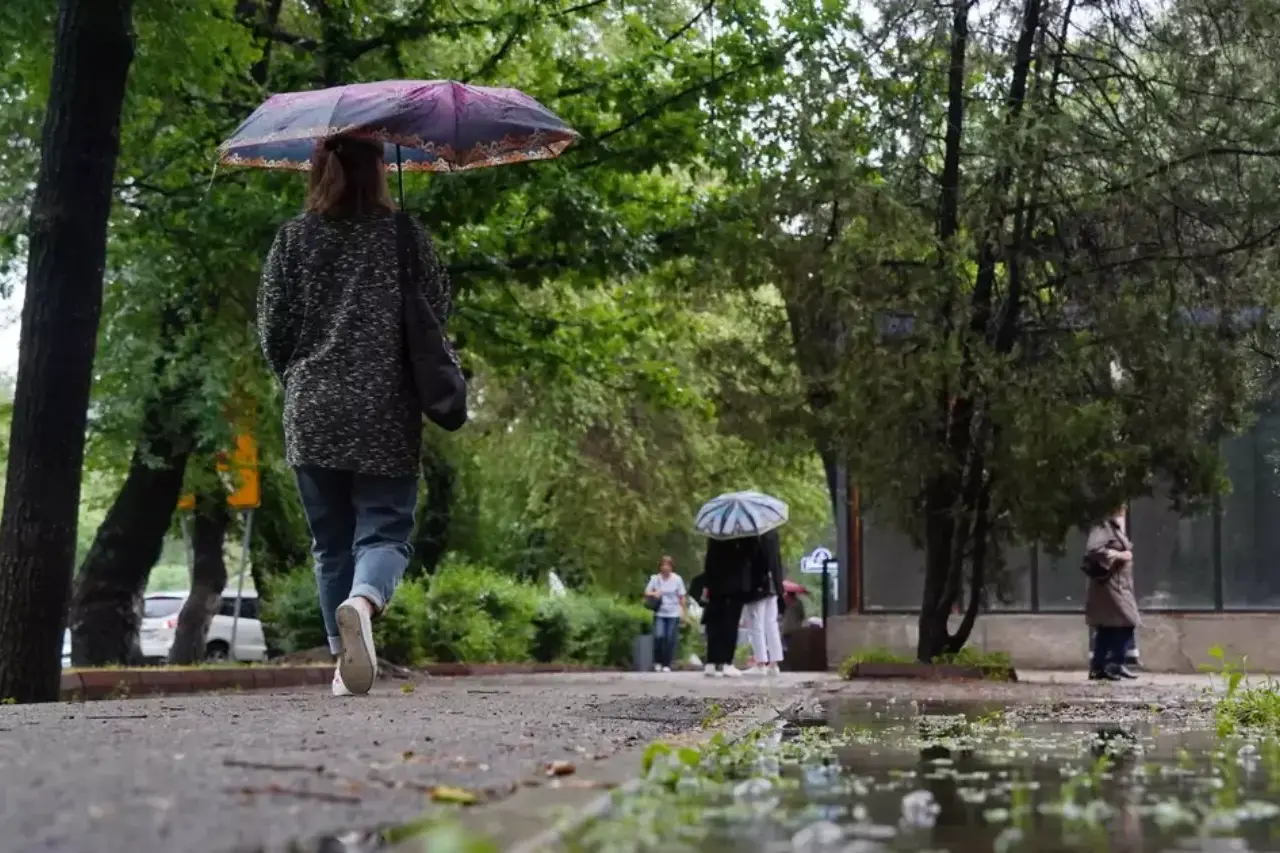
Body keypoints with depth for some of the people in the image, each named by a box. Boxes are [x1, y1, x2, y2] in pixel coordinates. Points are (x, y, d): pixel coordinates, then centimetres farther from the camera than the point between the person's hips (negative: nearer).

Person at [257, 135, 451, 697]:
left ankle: (346, 665, 10)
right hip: (387, 416, -2)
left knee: (331, 542, 12)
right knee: (385, 529, 1)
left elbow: (273, 328, 3)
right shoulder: (404, 234, 1)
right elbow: (439, 310, 3)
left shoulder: (294, 238, 4)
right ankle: (363, 601, -31)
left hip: (312, 416, 2)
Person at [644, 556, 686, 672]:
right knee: (659, 636, -15)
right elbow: (646, 593, 4)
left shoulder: (677, 579, 0)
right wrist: (653, 594, -17)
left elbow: (681, 597, 5)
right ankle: (657, 662, 3)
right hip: (659, 613, 0)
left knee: (671, 640, -2)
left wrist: (683, 610, 1)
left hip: (673, 614, 0)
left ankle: (667, 664, 10)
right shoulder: (655, 578, 1)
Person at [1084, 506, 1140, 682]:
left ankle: (1098, 667, 11)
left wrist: (1126, 555, 8)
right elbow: (1093, 550, -26)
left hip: (1118, 585, 10)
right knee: (1126, 624, -11)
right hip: (1108, 584, -10)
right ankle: (1114, 665, -6)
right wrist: (1118, 555, -19)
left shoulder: (1115, 528, 19)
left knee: (1107, 628, 9)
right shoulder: (1103, 527, -13)